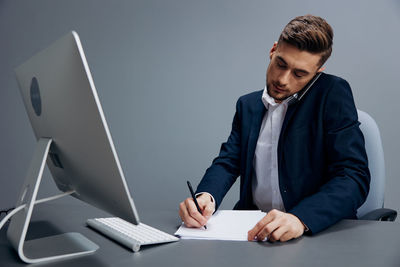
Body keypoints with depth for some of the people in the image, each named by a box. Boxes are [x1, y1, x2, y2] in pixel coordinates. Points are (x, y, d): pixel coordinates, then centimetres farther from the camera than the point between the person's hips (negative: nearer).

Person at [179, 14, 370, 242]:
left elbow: (355, 177, -14)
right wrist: (206, 196, -16)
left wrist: (300, 218, -31)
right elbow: (228, 161, 7)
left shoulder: (333, 94, -5)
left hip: (320, 231, -3)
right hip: (253, 229, 4)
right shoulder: (248, 105, 12)